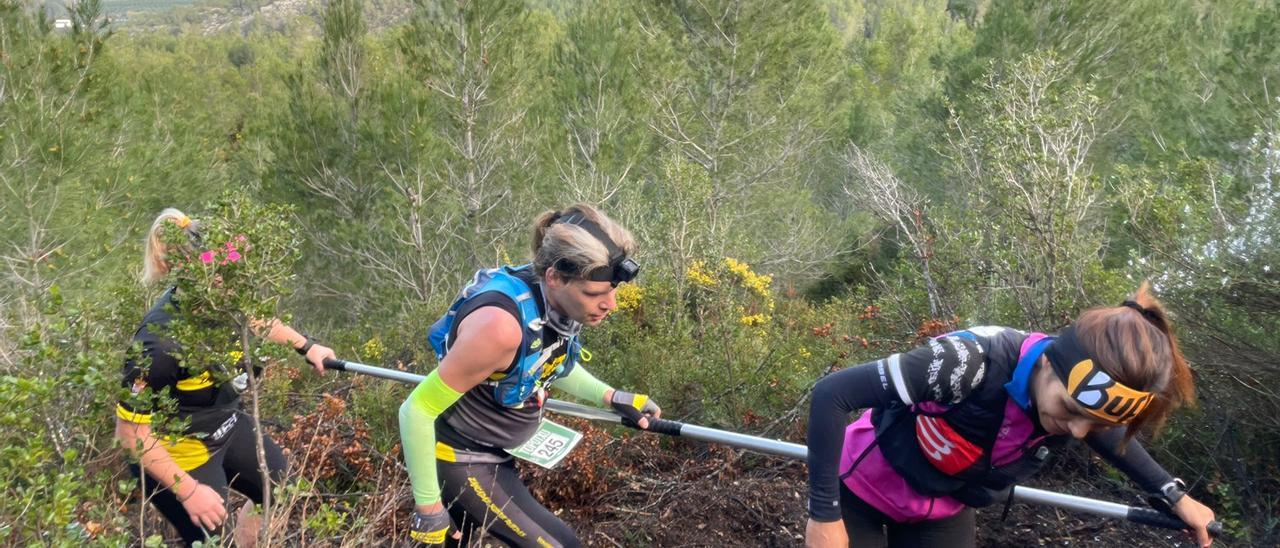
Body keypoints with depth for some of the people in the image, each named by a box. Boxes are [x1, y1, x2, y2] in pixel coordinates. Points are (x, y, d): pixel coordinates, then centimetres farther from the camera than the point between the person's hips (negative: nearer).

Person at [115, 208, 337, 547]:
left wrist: (306, 346, 17)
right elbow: (131, 433, -28)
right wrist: (189, 491, -27)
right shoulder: (158, 344, -38)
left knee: (279, 487, 23)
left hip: (223, 424, 8)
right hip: (174, 452, -8)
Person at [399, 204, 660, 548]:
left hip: (495, 454, 7)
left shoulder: (559, 304, -12)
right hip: (460, 461, -7)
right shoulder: (500, 324, -35)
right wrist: (428, 509, -20)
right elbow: (416, 411, -27)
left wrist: (612, 397, 2)